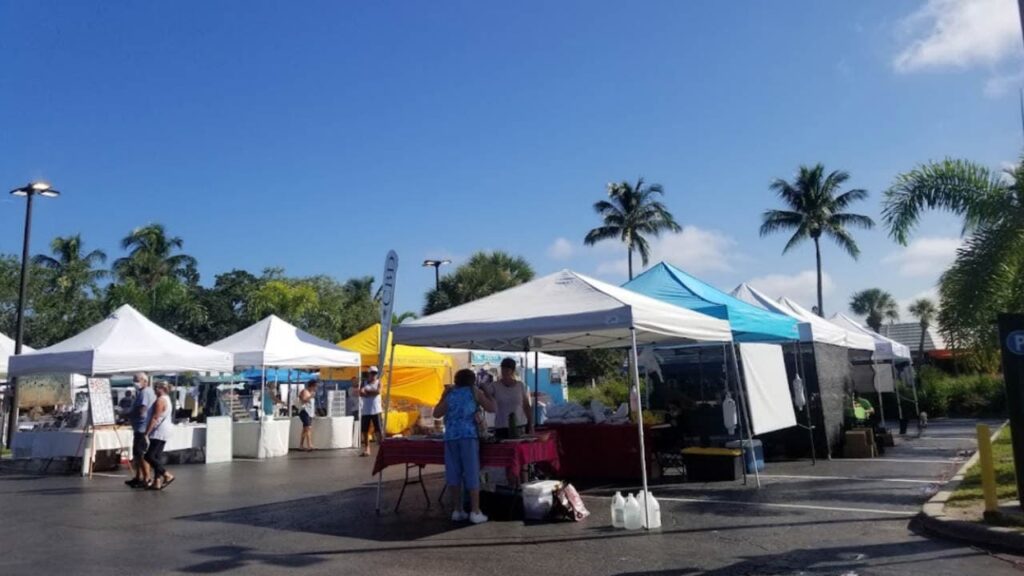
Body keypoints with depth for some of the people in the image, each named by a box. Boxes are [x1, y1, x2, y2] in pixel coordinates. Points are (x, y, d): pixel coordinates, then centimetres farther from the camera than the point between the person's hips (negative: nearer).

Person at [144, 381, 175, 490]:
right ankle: (157, 482, 9)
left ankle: (167, 475, -11)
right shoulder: (167, 399, 17)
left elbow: (155, 418, -19)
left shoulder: (160, 400, -15)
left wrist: (147, 433, -18)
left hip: (159, 432, -10)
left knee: (149, 456, -9)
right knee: (157, 457, 9)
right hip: (163, 432, 10)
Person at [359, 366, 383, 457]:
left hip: (376, 410, -2)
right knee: (364, 430, 6)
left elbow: (378, 391, -14)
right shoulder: (364, 383, 9)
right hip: (365, 411, 3)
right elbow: (361, 393, -9)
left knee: (379, 430, -7)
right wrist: (372, 392, -15)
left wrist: (367, 391, -6)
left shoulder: (378, 382, 6)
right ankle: (366, 449, 17)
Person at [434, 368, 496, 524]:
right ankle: (475, 512, -1)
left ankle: (457, 511, 12)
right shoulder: (474, 391, 11)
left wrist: (443, 397, 28)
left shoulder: (450, 393, 18)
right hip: (468, 435, -3)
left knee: (453, 473, 7)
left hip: (450, 436, 3)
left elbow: (436, 413, 21)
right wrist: (484, 393, 24)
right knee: (472, 473, 0)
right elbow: (492, 408, 12)